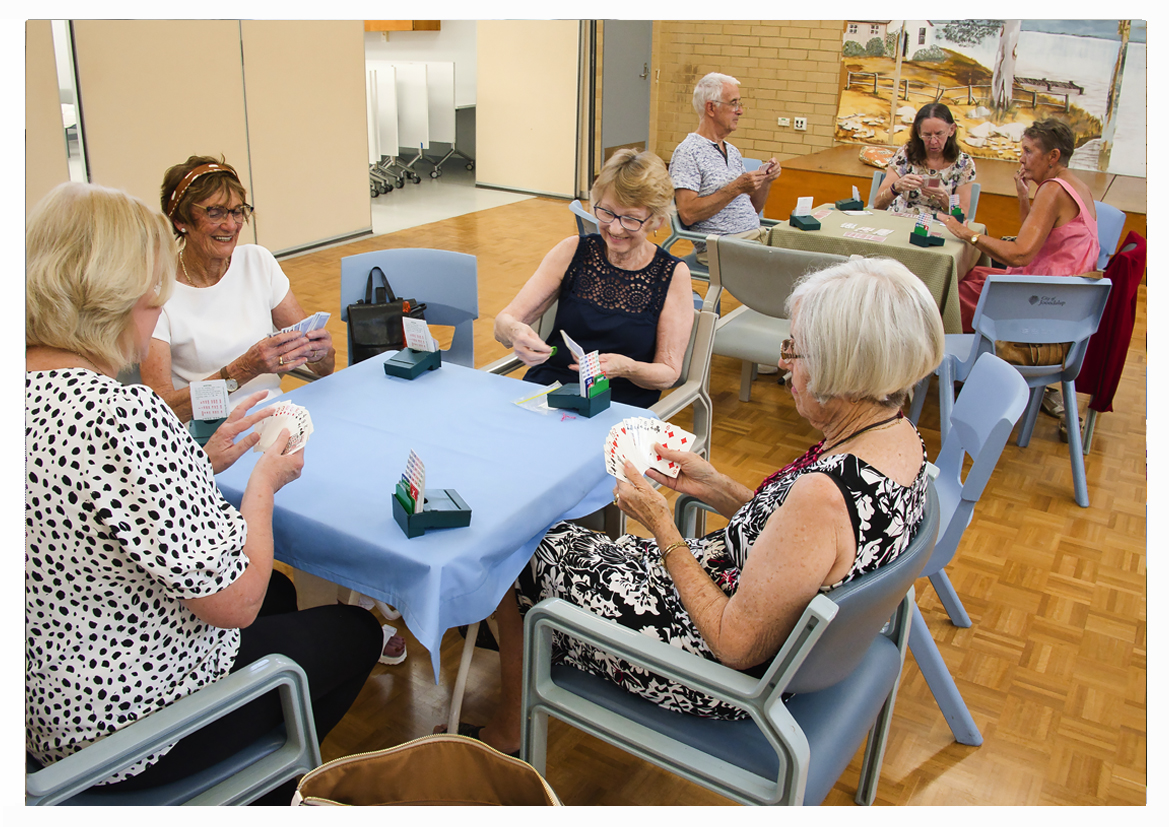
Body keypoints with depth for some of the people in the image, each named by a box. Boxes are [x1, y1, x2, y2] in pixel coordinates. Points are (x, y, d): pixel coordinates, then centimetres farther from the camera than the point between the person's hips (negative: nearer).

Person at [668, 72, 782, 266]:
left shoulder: (733, 151, 21)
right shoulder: (688, 152, -4)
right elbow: (688, 214, -15)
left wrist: (766, 181, 6)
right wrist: (735, 188, -16)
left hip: (758, 236, 8)